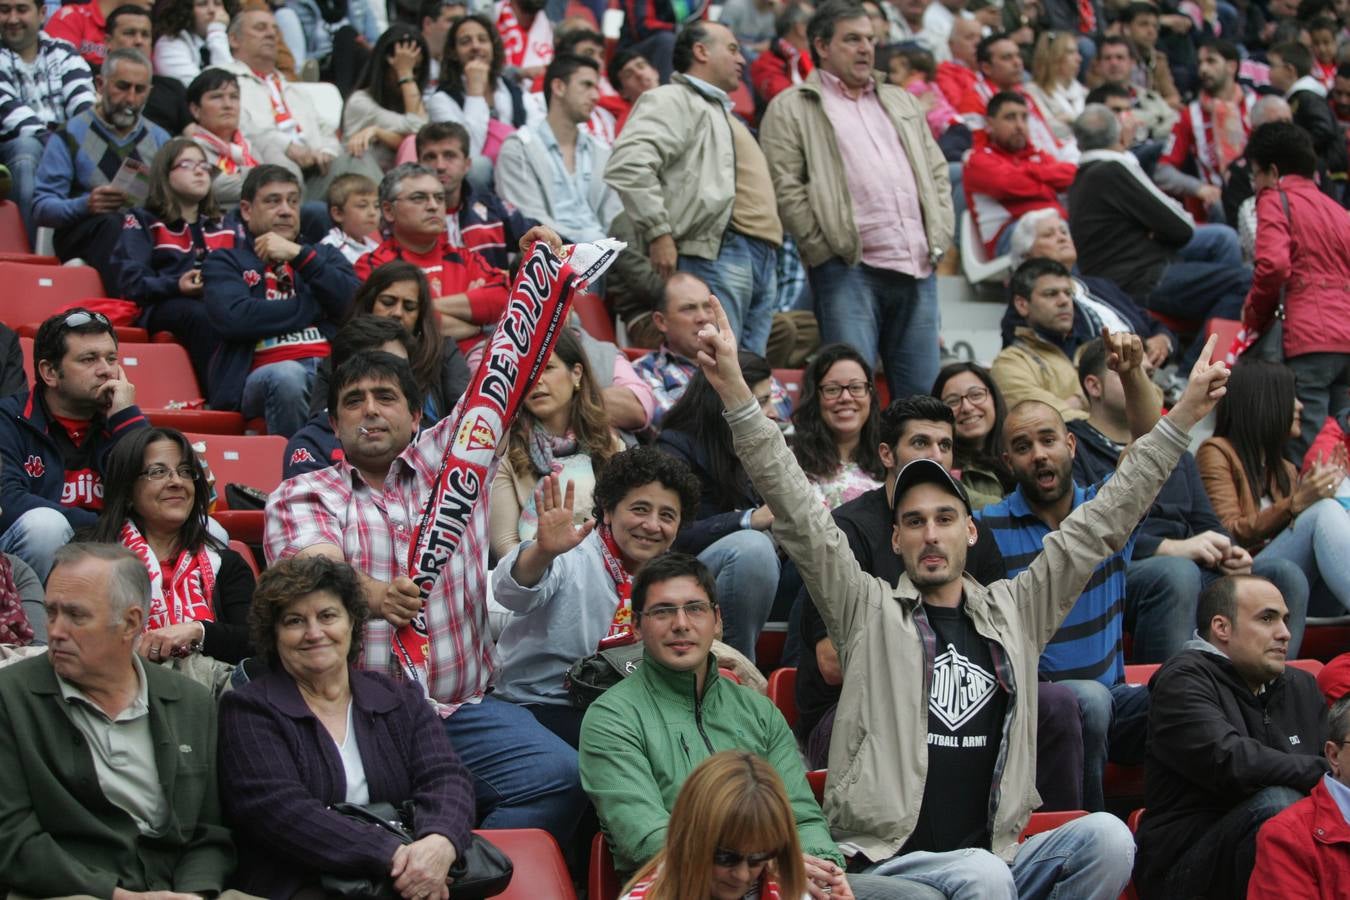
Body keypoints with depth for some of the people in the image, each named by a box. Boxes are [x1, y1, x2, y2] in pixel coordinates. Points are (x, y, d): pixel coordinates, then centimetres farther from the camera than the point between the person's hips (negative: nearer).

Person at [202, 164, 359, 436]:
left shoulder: (324, 255, 28)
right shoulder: (225, 261, 18)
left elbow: (357, 303, 7)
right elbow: (233, 318, -4)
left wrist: (300, 256, 1)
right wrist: (316, 307, 4)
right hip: (265, 372, -2)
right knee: (286, 374, -38)